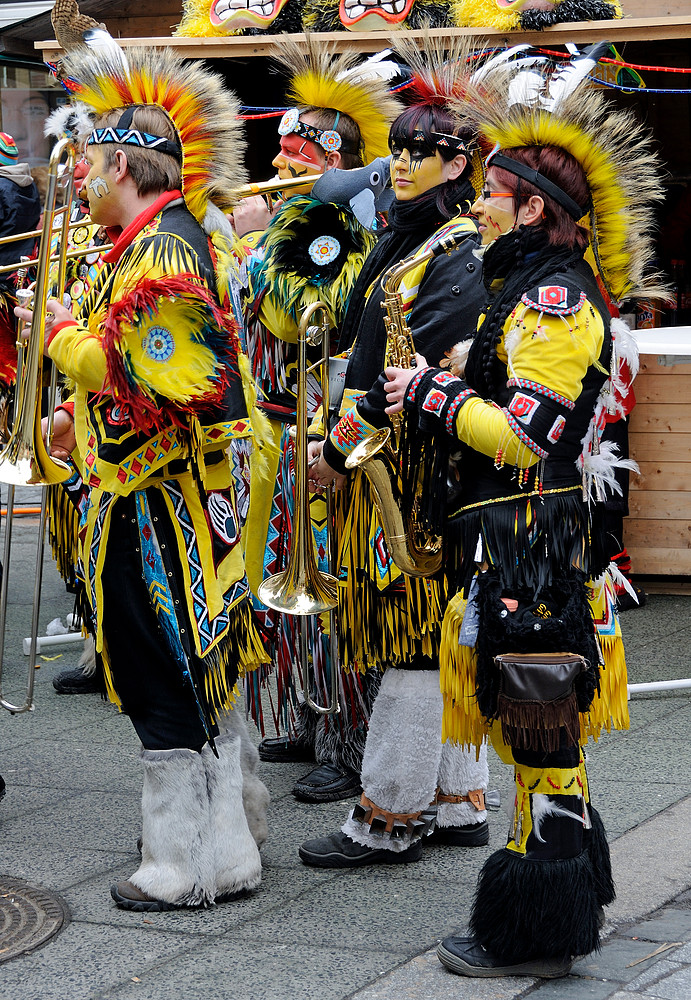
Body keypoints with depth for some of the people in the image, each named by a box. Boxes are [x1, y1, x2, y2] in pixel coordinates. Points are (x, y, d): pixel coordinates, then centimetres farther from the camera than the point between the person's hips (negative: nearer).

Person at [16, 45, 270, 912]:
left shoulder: (156, 251, -19)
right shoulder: (192, 237, 14)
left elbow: (136, 372, -25)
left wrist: (63, 336, -11)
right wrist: (81, 418, 16)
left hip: (155, 508, -10)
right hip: (190, 495, 10)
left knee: (164, 689, -2)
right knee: (198, 683, 17)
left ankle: (185, 870, 6)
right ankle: (228, 848, 26)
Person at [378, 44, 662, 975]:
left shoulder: (554, 299, -15)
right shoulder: (531, 288, 17)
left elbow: (525, 433, -24)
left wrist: (432, 392, -13)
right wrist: (434, 395, 9)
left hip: (534, 547, -10)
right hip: (513, 543, 10)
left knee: (541, 733, -4)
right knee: (540, 732, 16)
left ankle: (536, 932, 2)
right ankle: (558, 902, 27)